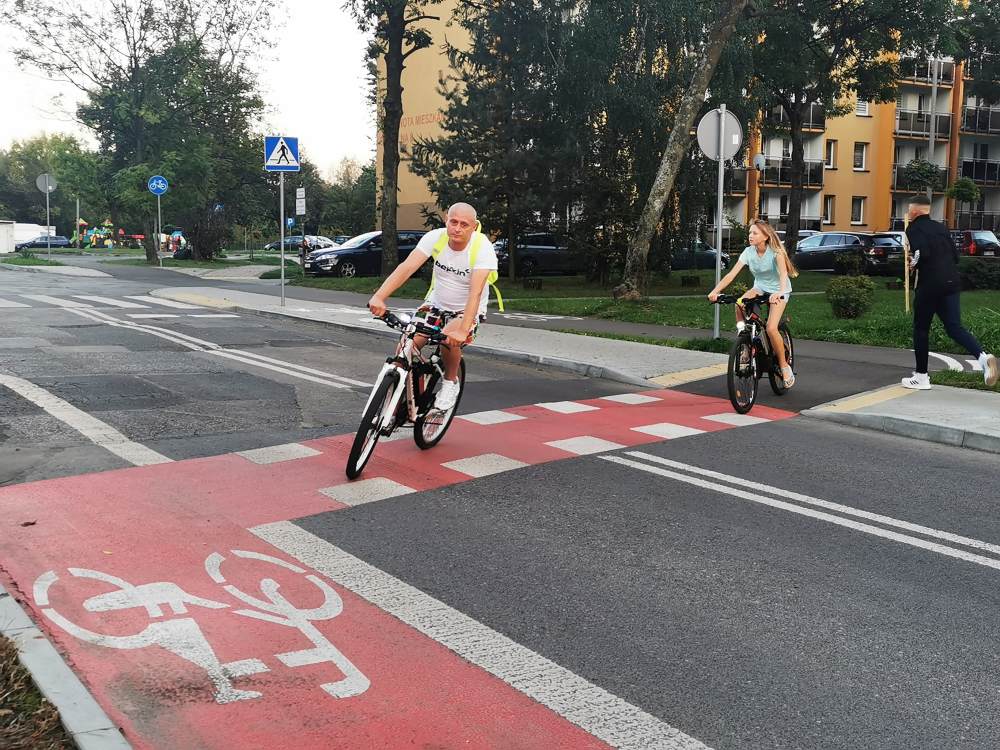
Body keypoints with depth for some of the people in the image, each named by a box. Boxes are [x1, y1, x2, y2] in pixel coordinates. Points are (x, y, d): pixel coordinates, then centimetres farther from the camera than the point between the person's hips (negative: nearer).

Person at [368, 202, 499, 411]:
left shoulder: (483, 248, -25)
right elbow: (407, 267, -28)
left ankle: (450, 382, -3)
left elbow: (475, 292, -36)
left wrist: (463, 329, -50)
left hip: (467, 310, -3)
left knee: (450, 339, -33)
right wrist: (379, 296, -42)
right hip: (436, 304, 4)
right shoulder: (435, 237, -16)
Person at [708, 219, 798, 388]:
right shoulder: (748, 252, -13)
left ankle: (784, 366, -3)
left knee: (771, 328, -22)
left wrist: (779, 293, -59)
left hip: (778, 291, -4)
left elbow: (783, 273, -39)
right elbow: (732, 274, -21)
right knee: (739, 305, -29)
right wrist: (715, 290, -35)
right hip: (759, 287, 4)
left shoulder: (776, 252, -23)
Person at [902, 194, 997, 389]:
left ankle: (921, 376, 14)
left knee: (921, 328, 8)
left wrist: (914, 264, -1)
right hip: (951, 282, 6)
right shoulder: (940, 227, 18)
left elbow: (922, 253, -20)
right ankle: (983, 356, -21)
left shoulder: (914, 229, -4)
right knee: (954, 327, 4)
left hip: (929, 285, -6)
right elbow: (955, 255, 17)